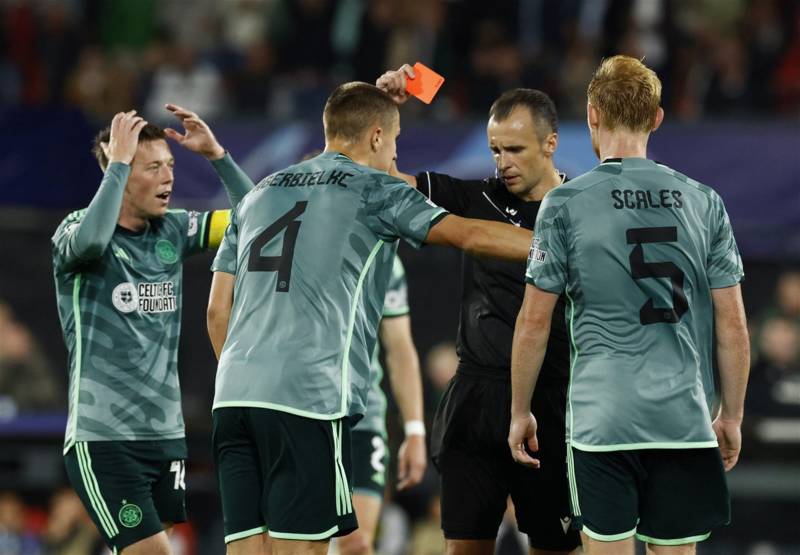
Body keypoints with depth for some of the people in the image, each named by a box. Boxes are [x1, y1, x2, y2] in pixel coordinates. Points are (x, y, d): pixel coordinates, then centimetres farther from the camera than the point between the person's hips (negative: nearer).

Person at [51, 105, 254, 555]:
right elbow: (89, 239, -32)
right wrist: (118, 161, -23)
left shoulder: (173, 231, 8)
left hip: (166, 433, 6)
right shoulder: (75, 229, -7)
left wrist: (216, 154, -2)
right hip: (102, 437, -6)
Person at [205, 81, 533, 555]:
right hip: (309, 395, -6)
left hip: (235, 392, 6)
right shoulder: (374, 190, 5)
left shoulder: (260, 194, 22)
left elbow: (218, 310, 20)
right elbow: (470, 235, -3)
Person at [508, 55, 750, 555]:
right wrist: (732, 416, 15)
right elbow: (732, 325, 5)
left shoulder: (565, 204, -3)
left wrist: (520, 413, 10)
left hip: (601, 420, -2)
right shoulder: (703, 203, 5)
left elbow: (534, 324, 0)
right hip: (686, 419, 2)